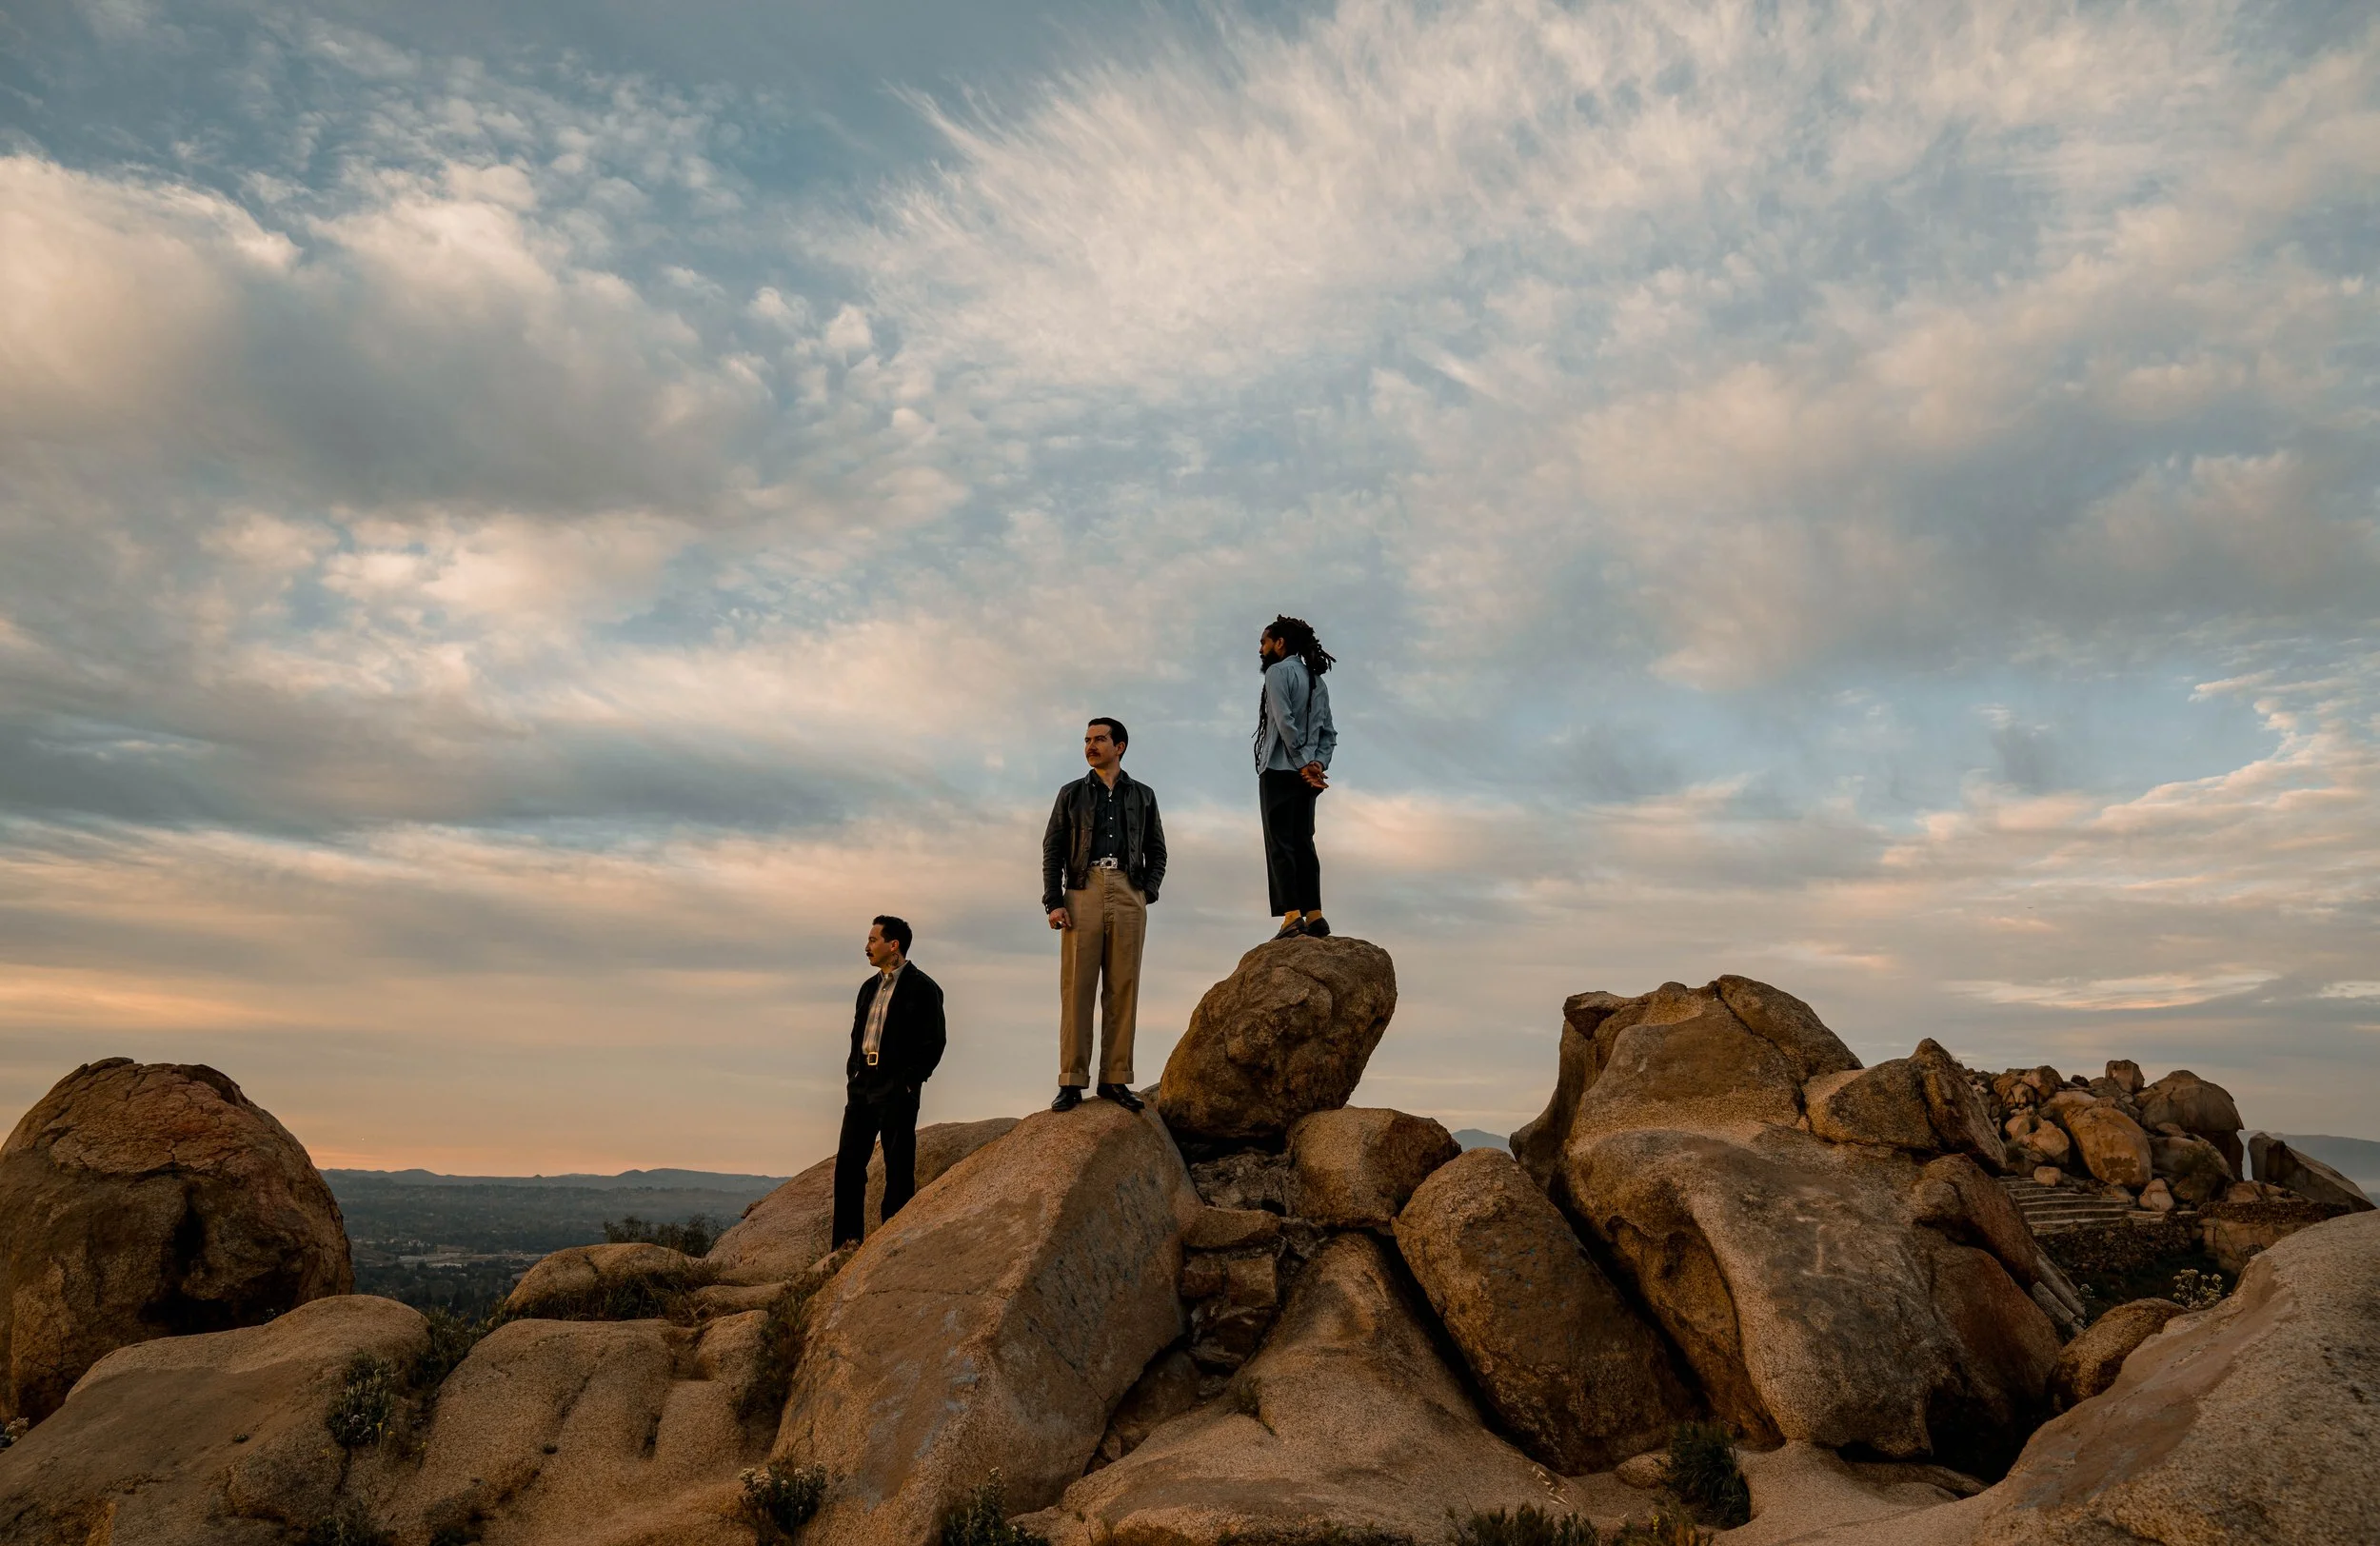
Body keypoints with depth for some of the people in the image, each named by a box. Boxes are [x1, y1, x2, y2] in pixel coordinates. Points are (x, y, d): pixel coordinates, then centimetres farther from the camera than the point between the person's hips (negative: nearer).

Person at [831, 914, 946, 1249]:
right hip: (862, 1084, 8)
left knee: (898, 1167, -1)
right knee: (848, 1162, 7)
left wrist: (909, 1081, -12)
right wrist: (853, 1073, 10)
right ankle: (847, 1240, 15)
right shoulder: (870, 986, 17)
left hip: (897, 1089, -7)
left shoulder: (922, 988, -6)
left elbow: (934, 1042, -9)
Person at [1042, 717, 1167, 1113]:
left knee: (1123, 989, -2)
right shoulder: (1071, 794, 15)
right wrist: (1052, 902, -3)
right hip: (1082, 893, -1)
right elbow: (1052, 850, 9)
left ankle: (1115, 1079, 1)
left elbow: (1157, 852, 16)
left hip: (1128, 895, 1)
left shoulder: (1143, 795, 16)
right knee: (1076, 988, -5)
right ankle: (1071, 1082, -5)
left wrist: (1147, 894, 0)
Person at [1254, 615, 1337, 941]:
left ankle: (1292, 915, -16)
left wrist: (1303, 765, -15)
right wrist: (1318, 762, 1)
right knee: (1303, 843, 9)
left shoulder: (1278, 672, -5)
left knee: (1280, 844, -8)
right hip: (1307, 776, 8)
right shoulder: (1318, 680, 20)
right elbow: (1329, 732, 14)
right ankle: (1314, 914, 4)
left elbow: (1285, 722, -17)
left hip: (1280, 771, -8)